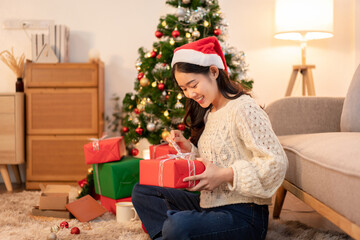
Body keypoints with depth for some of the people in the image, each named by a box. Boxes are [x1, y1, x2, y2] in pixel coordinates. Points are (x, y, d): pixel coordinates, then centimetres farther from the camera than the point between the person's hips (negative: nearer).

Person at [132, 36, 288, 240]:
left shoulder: (243, 108, -13)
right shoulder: (209, 113, 15)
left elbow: (277, 163, -21)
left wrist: (225, 175, -26)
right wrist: (189, 148, 4)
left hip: (244, 215, -10)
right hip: (209, 205, 10)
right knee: (142, 192, 7)